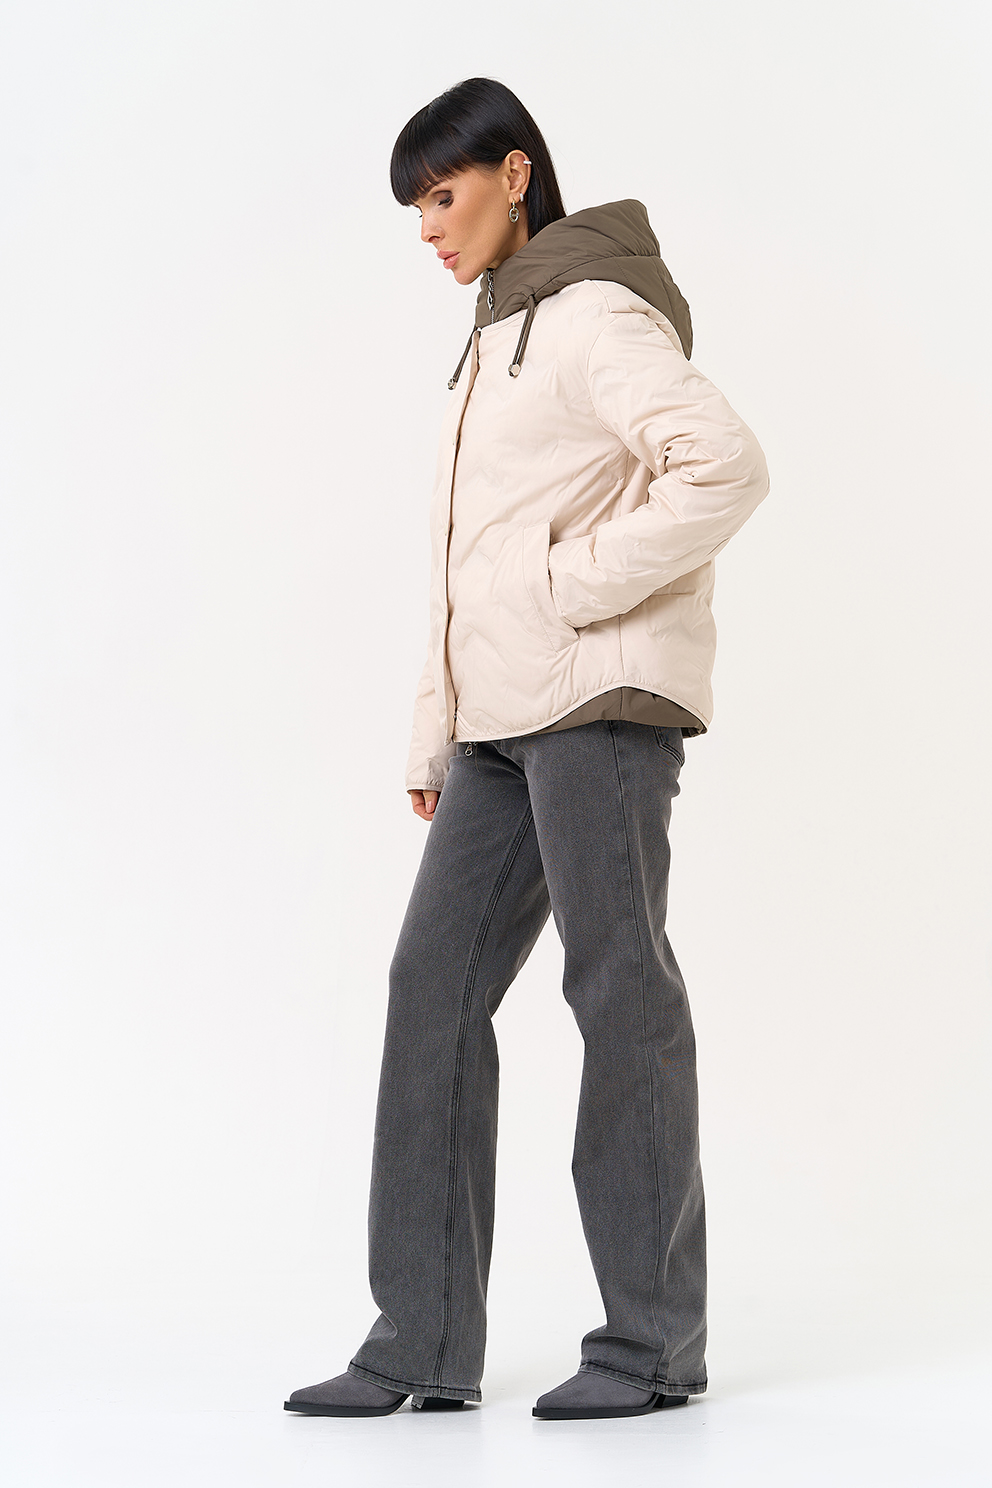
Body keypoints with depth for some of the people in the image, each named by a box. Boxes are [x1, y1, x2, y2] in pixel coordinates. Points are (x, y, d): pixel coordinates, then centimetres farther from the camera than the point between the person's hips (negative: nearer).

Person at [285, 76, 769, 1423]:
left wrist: (581, 587, -17)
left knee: (619, 989, -3)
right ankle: (425, 1341, 5)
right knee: (434, 988, 3)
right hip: (505, 718, 9)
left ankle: (653, 1338, 6)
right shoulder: (499, 338, 22)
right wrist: (436, 735, 19)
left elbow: (724, 466, -22)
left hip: (605, 698, -9)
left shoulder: (596, 315, -7)